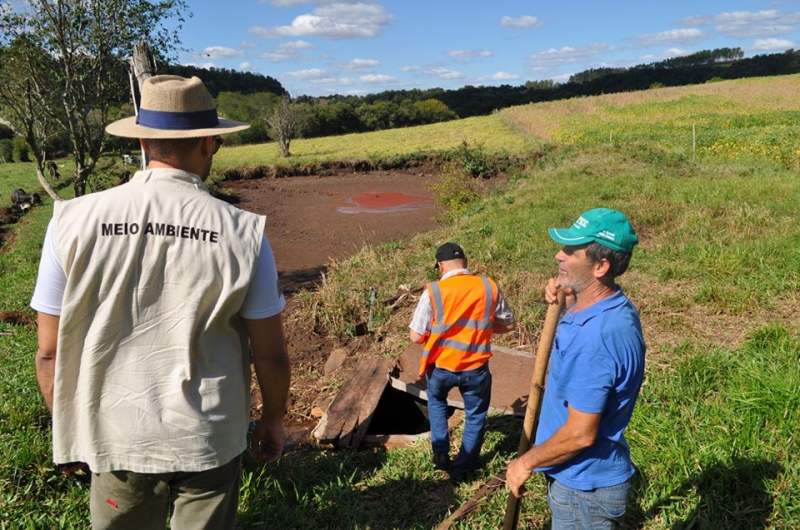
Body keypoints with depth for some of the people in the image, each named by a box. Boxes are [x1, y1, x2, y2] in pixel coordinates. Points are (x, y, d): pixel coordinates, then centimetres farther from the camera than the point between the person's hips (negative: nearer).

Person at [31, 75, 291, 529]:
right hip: (210, 440, -1)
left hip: (116, 438, 2)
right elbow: (271, 354, -8)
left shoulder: (74, 222, -11)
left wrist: (70, 426, 13)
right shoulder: (242, 232, -14)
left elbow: (50, 351, -4)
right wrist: (274, 420, 10)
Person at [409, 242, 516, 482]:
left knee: (436, 401, 31)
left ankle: (440, 453, 28)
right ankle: (462, 468, 30)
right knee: (475, 416, 22)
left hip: (441, 366, 0)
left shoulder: (433, 291, -12)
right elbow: (509, 324, 6)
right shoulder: (490, 287, -5)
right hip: (475, 368, 0)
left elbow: (415, 336, -10)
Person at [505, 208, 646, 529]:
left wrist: (525, 463, -13)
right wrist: (570, 304, 2)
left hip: (585, 489, -9)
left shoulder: (595, 337, -34)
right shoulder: (613, 310, -2)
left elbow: (580, 434, -29)